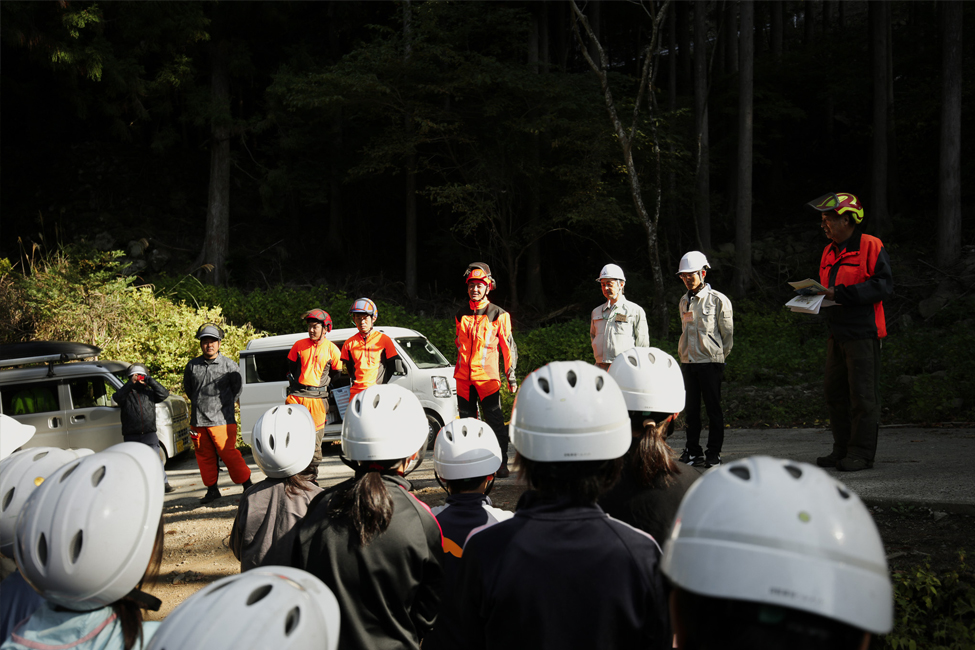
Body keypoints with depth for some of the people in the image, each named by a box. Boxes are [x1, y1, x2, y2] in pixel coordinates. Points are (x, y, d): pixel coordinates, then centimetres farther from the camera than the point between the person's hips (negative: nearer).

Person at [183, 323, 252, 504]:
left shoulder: (229, 366, -1)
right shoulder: (192, 366, 6)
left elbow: (237, 390, 9)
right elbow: (188, 389, 21)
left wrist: (223, 406, 7)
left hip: (222, 420, -4)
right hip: (198, 421, 4)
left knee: (229, 453, -9)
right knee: (204, 456, 8)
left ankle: (247, 485, 2)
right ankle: (212, 489, 19)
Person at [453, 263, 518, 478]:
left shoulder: (498, 315, -2)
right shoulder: (461, 315, 12)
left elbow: (508, 347, 0)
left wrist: (511, 377, -3)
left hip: (488, 377, -5)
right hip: (463, 377, 5)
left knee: (495, 421, -6)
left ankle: (502, 464, 0)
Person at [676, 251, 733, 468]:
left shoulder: (718, 300, -5)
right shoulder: (684, 301, 12)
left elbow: (728, 334, -1)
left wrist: (718, 358, 2)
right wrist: (685, 354, 14)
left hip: (710, 362, -5)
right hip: (688, 362, 5)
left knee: (713, 409, 0)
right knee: (691, 408, 7)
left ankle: (714, 454, 5)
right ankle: (692, 450, 14)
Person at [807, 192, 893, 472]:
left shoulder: (871, 246, -8)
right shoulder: (829, 252, 17)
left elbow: (883, 286, -16)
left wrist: (841, 294, -20)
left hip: (863, 333, -8)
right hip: (837, 333, 8)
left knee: (862, 395, -4)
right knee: (835, 393, 10)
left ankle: (862, 453, 2)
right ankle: (842, 449, 19)